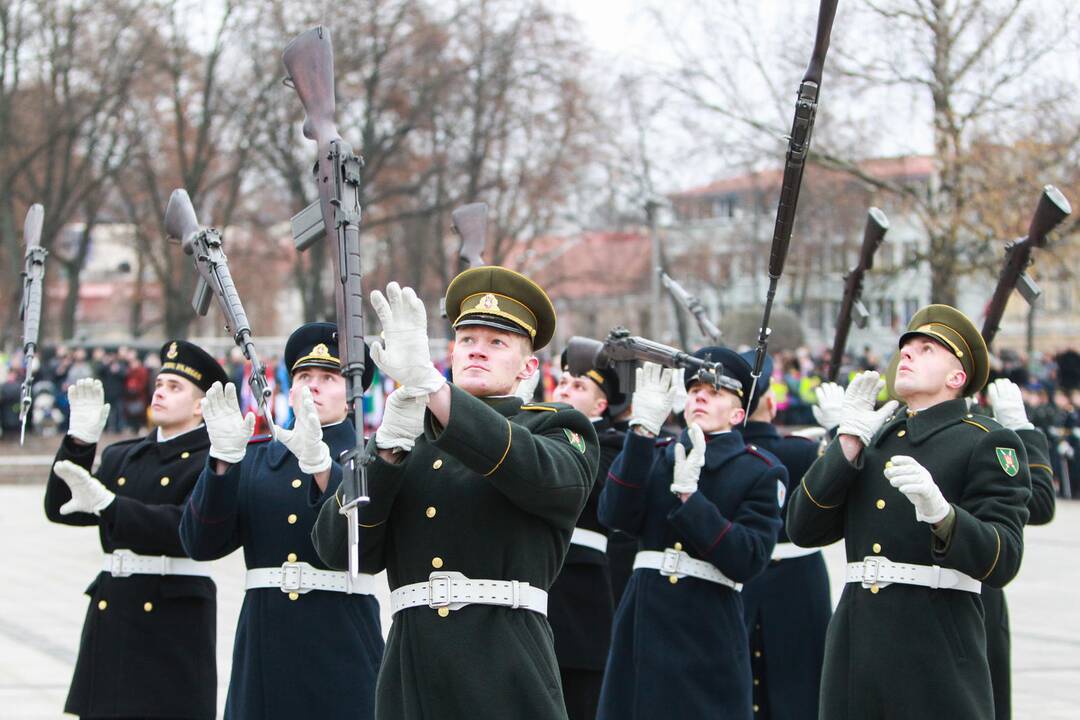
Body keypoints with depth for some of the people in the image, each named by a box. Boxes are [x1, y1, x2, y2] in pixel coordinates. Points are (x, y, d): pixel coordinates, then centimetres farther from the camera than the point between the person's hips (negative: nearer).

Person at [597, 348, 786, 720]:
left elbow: (746, 561, -10)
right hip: (641, 627, 3)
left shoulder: (762, 473, 3)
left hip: (708, 641, -3)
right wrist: (642, 429, -13)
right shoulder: (654, 455, 12)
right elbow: (614, 515, -7)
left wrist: (688, 493, -16)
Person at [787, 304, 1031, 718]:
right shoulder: (871, 440, 17)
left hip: (936, 655, -5)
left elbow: (1001, 562, -12)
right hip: (854, 647, 5)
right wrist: (848, 444, -2)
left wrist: (941, 513, -30)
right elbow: (803, 529, 7)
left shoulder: (988, 445, 0)